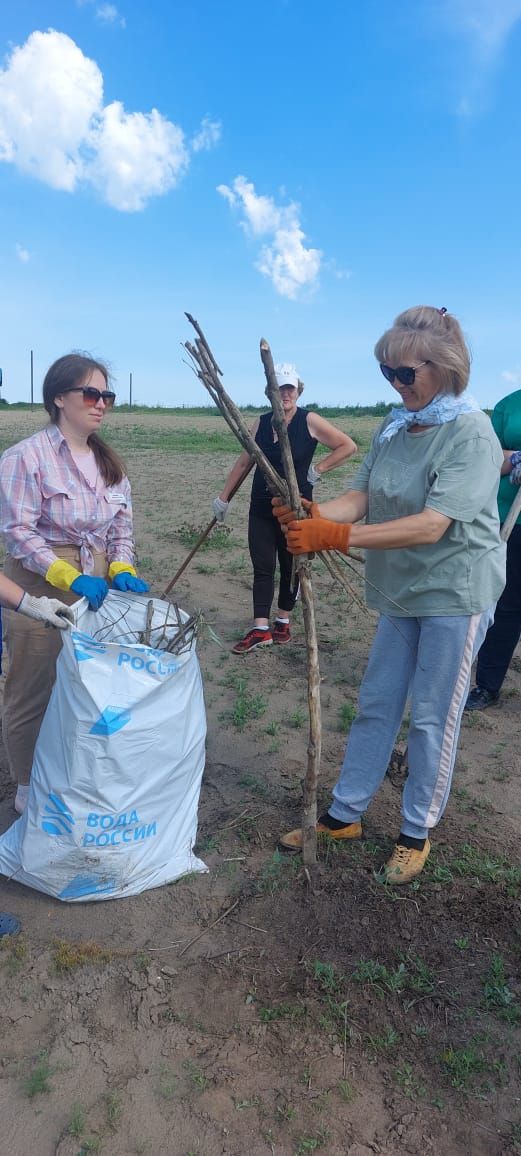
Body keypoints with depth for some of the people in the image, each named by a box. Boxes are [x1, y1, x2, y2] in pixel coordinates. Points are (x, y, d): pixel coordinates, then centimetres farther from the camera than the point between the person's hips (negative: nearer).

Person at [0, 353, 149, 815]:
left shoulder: (109, 460, 8)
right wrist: (69, 577, -26)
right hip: (39, 592, -6)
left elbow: (122, 525, 9)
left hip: (95, 590, 6)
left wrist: (121, 569, -9)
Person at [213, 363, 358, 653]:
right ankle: (261, 630, 7)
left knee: (290, 567, 10)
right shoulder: (261, 423, 6)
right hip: (261, 507, 4)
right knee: (262, 568, 3)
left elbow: (348, 446, -7)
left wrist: (318, 469, -10)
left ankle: (283, 622, 27)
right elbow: (244, 462, 11)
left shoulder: (309, 421, -7)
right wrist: (223, 498, 12)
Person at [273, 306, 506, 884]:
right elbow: (361, 497, -3)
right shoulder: (393, 428, 2)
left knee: (432, 717, 7)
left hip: (456, 592, -6)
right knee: (375, 705, 14)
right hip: (401, 590, 6)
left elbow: (432, 525, -28)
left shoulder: (472, 434, -19)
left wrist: (337, 537, -34)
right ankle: (344, 815, 30)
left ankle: (417, 832, 28)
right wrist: (312, 514, -25)